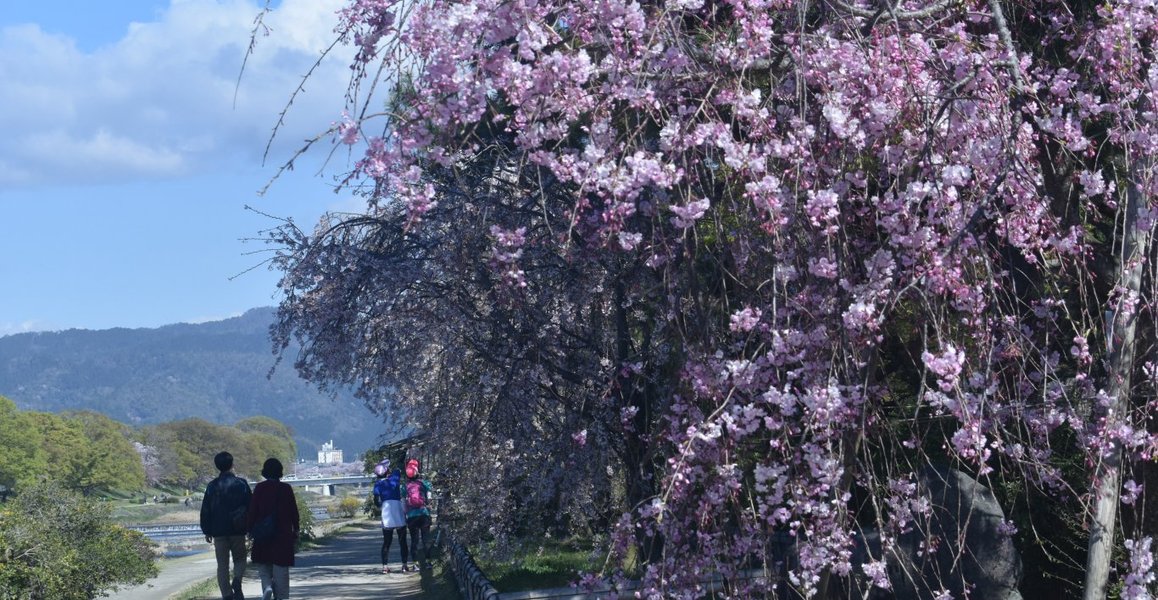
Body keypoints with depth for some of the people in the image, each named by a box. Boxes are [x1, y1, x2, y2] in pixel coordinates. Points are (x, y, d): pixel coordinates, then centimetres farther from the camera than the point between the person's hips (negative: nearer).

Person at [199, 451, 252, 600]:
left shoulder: (212, 486, 1)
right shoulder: (241, 483, -2)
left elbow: (205, 510, 4)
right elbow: (250, 506, -2)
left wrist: (207, 531, 11)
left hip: (219, 531, 1)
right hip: (238, 531, -1)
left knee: (222, 565, 7)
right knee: (239, 559, 14)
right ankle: (237, 581, -14)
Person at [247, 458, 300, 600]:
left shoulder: (259, 488, -5)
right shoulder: (286, 488, -4)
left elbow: (252, 511, -4)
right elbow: (294, 512, 0)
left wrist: (250, 529, 5)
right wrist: (295, 530, 11)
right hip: (283, 534, 0)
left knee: (263, 566, 11)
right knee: (281, 567, 6)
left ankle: (267, 587, -14)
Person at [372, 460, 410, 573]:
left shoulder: (378, 484, 3)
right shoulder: (395, 477, 1)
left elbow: (376, 501, 0)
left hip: (386, 513, 1)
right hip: (398, 512, -1)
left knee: (386, 542, 7)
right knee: (402, 541, 5)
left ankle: (385, 566, 1)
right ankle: (405, 565, 1)